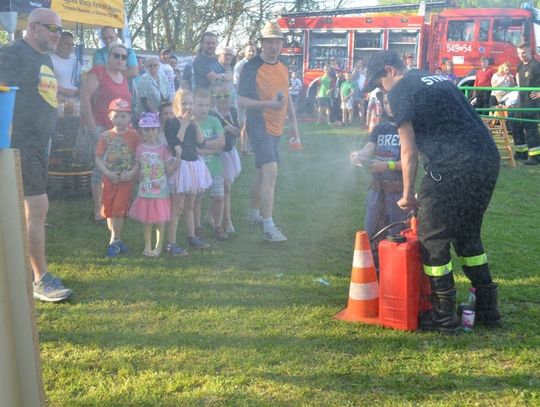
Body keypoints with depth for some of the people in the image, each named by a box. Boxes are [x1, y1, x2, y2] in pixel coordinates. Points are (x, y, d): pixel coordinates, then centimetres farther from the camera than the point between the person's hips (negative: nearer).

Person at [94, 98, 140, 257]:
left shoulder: (133, 135, -2)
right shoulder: (105, 136, 3)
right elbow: (98, 158, 1)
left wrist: (132, 172, -16)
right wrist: (108, 173, -12)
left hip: (126, 179, -2)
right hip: (109, 179, 3)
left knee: (119, 211, -6)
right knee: (109, 211, 6)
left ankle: (114, 241, 4)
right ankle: (117, 240, 19)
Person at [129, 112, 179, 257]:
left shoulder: (163, 148, -7)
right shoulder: (140, 148, 2)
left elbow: (169, 169, -9)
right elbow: (137, 168, 11)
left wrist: (178, 157, -21)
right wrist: (138, 175, -7)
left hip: (160, 191, -3)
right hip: (144, 191, 3)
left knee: (160, 219, 5)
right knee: (146, 220, 12)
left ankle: (159, 246, 18)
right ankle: (147, 245, 25)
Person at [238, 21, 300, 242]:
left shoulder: (283, 68, 10)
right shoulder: (252, 67, -12)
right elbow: (241, 100, -13)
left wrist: (293, 121, 17)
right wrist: (268, 104, -24)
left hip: (276, 128, 8)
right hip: (259, 127, -8)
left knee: (263, 173, 18)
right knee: (270, 172, -18)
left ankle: (254, 214, 35)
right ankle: (268, 227, -17)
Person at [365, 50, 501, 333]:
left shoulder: (400, 91, 1)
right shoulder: (439, 79, 25)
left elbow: (409, 151, -3)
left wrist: (408, 196, 7)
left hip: (453, 167, -8)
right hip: (489, 160, 9)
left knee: (433, 238, 5)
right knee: (468, 235, 21)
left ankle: (443, 317, 11)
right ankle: (487, 309, 27)